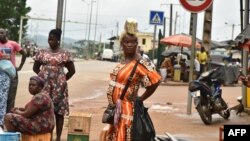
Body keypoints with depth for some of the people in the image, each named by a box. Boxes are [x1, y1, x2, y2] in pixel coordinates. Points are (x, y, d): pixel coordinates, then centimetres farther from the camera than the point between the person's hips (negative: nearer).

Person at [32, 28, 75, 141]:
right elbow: (35, 68, 16)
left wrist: (63, 80, 4)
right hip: (44, 85, 2)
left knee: (59, 111, 0)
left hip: (58, 86, -2)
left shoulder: (65, 54, 0)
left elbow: (72, 70, 6)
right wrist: (43, 77, 7)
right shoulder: (42, 52, 7)